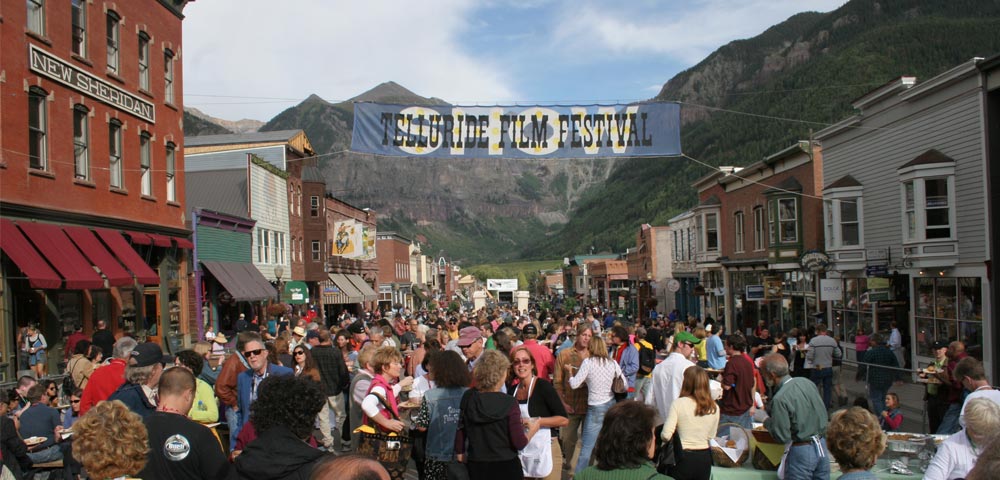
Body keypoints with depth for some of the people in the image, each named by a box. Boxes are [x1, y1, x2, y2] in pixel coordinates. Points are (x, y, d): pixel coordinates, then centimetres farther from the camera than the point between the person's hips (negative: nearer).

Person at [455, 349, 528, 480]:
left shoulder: (468, 398, -6)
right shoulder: (509, 403, -17)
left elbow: (460, 430, 3)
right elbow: (519, 443, -15)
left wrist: (460, 453, 18)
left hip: (476, 466, 3)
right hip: (505, 466, -3)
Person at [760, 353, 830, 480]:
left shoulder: (780, 399, -22)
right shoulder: (807, 382, -1)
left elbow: (782, 437, -20)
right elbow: (823, 414, 11)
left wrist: (767, 423, -1)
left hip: (802, 451, -7)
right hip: (822, 445, 7)